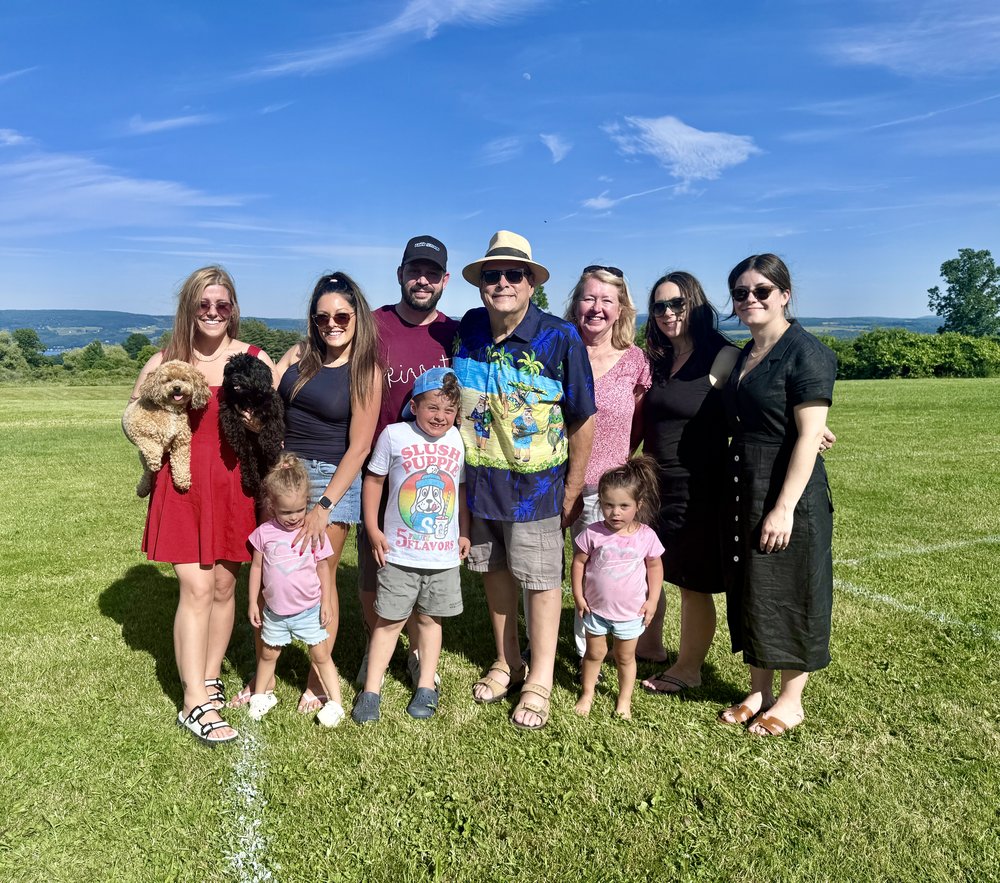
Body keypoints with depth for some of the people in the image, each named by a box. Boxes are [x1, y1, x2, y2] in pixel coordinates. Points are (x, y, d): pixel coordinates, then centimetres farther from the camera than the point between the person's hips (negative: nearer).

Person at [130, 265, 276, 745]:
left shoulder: (256, 360, 1)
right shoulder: (164, 362, 3)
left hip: (235, 486, 1)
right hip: (183, 487, -1)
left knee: (223, 585, 10)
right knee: (195, 588, -3)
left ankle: (210, 679, 29)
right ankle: (195, 703, 7)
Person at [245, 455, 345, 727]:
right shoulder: (264, 533, -9)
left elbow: (322, 568, -3)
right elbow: (256, 567, 2)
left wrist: (326, 603, -3)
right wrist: (253, 602, 4)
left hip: (309, 610, -2)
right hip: (275, 611, 2)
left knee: (321, 655, 4)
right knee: (268, 654, 19)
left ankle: (335, 702, 14)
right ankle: (262, 695, 40)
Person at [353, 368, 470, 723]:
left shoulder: (459, 441, -2)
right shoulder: (394, 435, -8)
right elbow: (373, 480, 0)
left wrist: (464, 533, 8)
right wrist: (373, 530, -2)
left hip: (444, 554, 2)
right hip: (399, 553, -2)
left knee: (430, 618, 15)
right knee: (390, 620, 7)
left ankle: (426, 686, 29)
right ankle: (371, 690, 18)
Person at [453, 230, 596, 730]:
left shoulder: (560, 339, -14)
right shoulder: (466, 331, 0)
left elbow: (582, 421, -9)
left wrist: (573, 491, -6)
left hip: (535, 486, -4)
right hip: (477, 481, 5)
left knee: (540, 581, 7)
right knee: (494, 573, 18)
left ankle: (539, 683, 25)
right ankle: (506, 663, 39)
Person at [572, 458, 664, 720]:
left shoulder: (646, 536, -14)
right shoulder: (593, 533, -17)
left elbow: (655, 566, 0)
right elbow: (579, 562, -6)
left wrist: (652, 600, -3)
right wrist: (578, 595, -6)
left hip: (631, 612, 0)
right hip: (596, 608, 0)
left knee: (625, 658, 17)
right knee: (594, 653, 17)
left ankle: (624, 699, 36)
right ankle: (587, 694, 37)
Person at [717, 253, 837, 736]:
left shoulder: (805, 353, -13)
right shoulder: (745, 356, 12)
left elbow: (809, 435, -18)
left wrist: (784, 507, -21)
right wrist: (736, 494, 10)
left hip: (789, 494, -8)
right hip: (743, 491, 8)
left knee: (789, 593, 5)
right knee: (748, 590, 14)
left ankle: (790, 700, 23)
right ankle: (758, 691, 30)